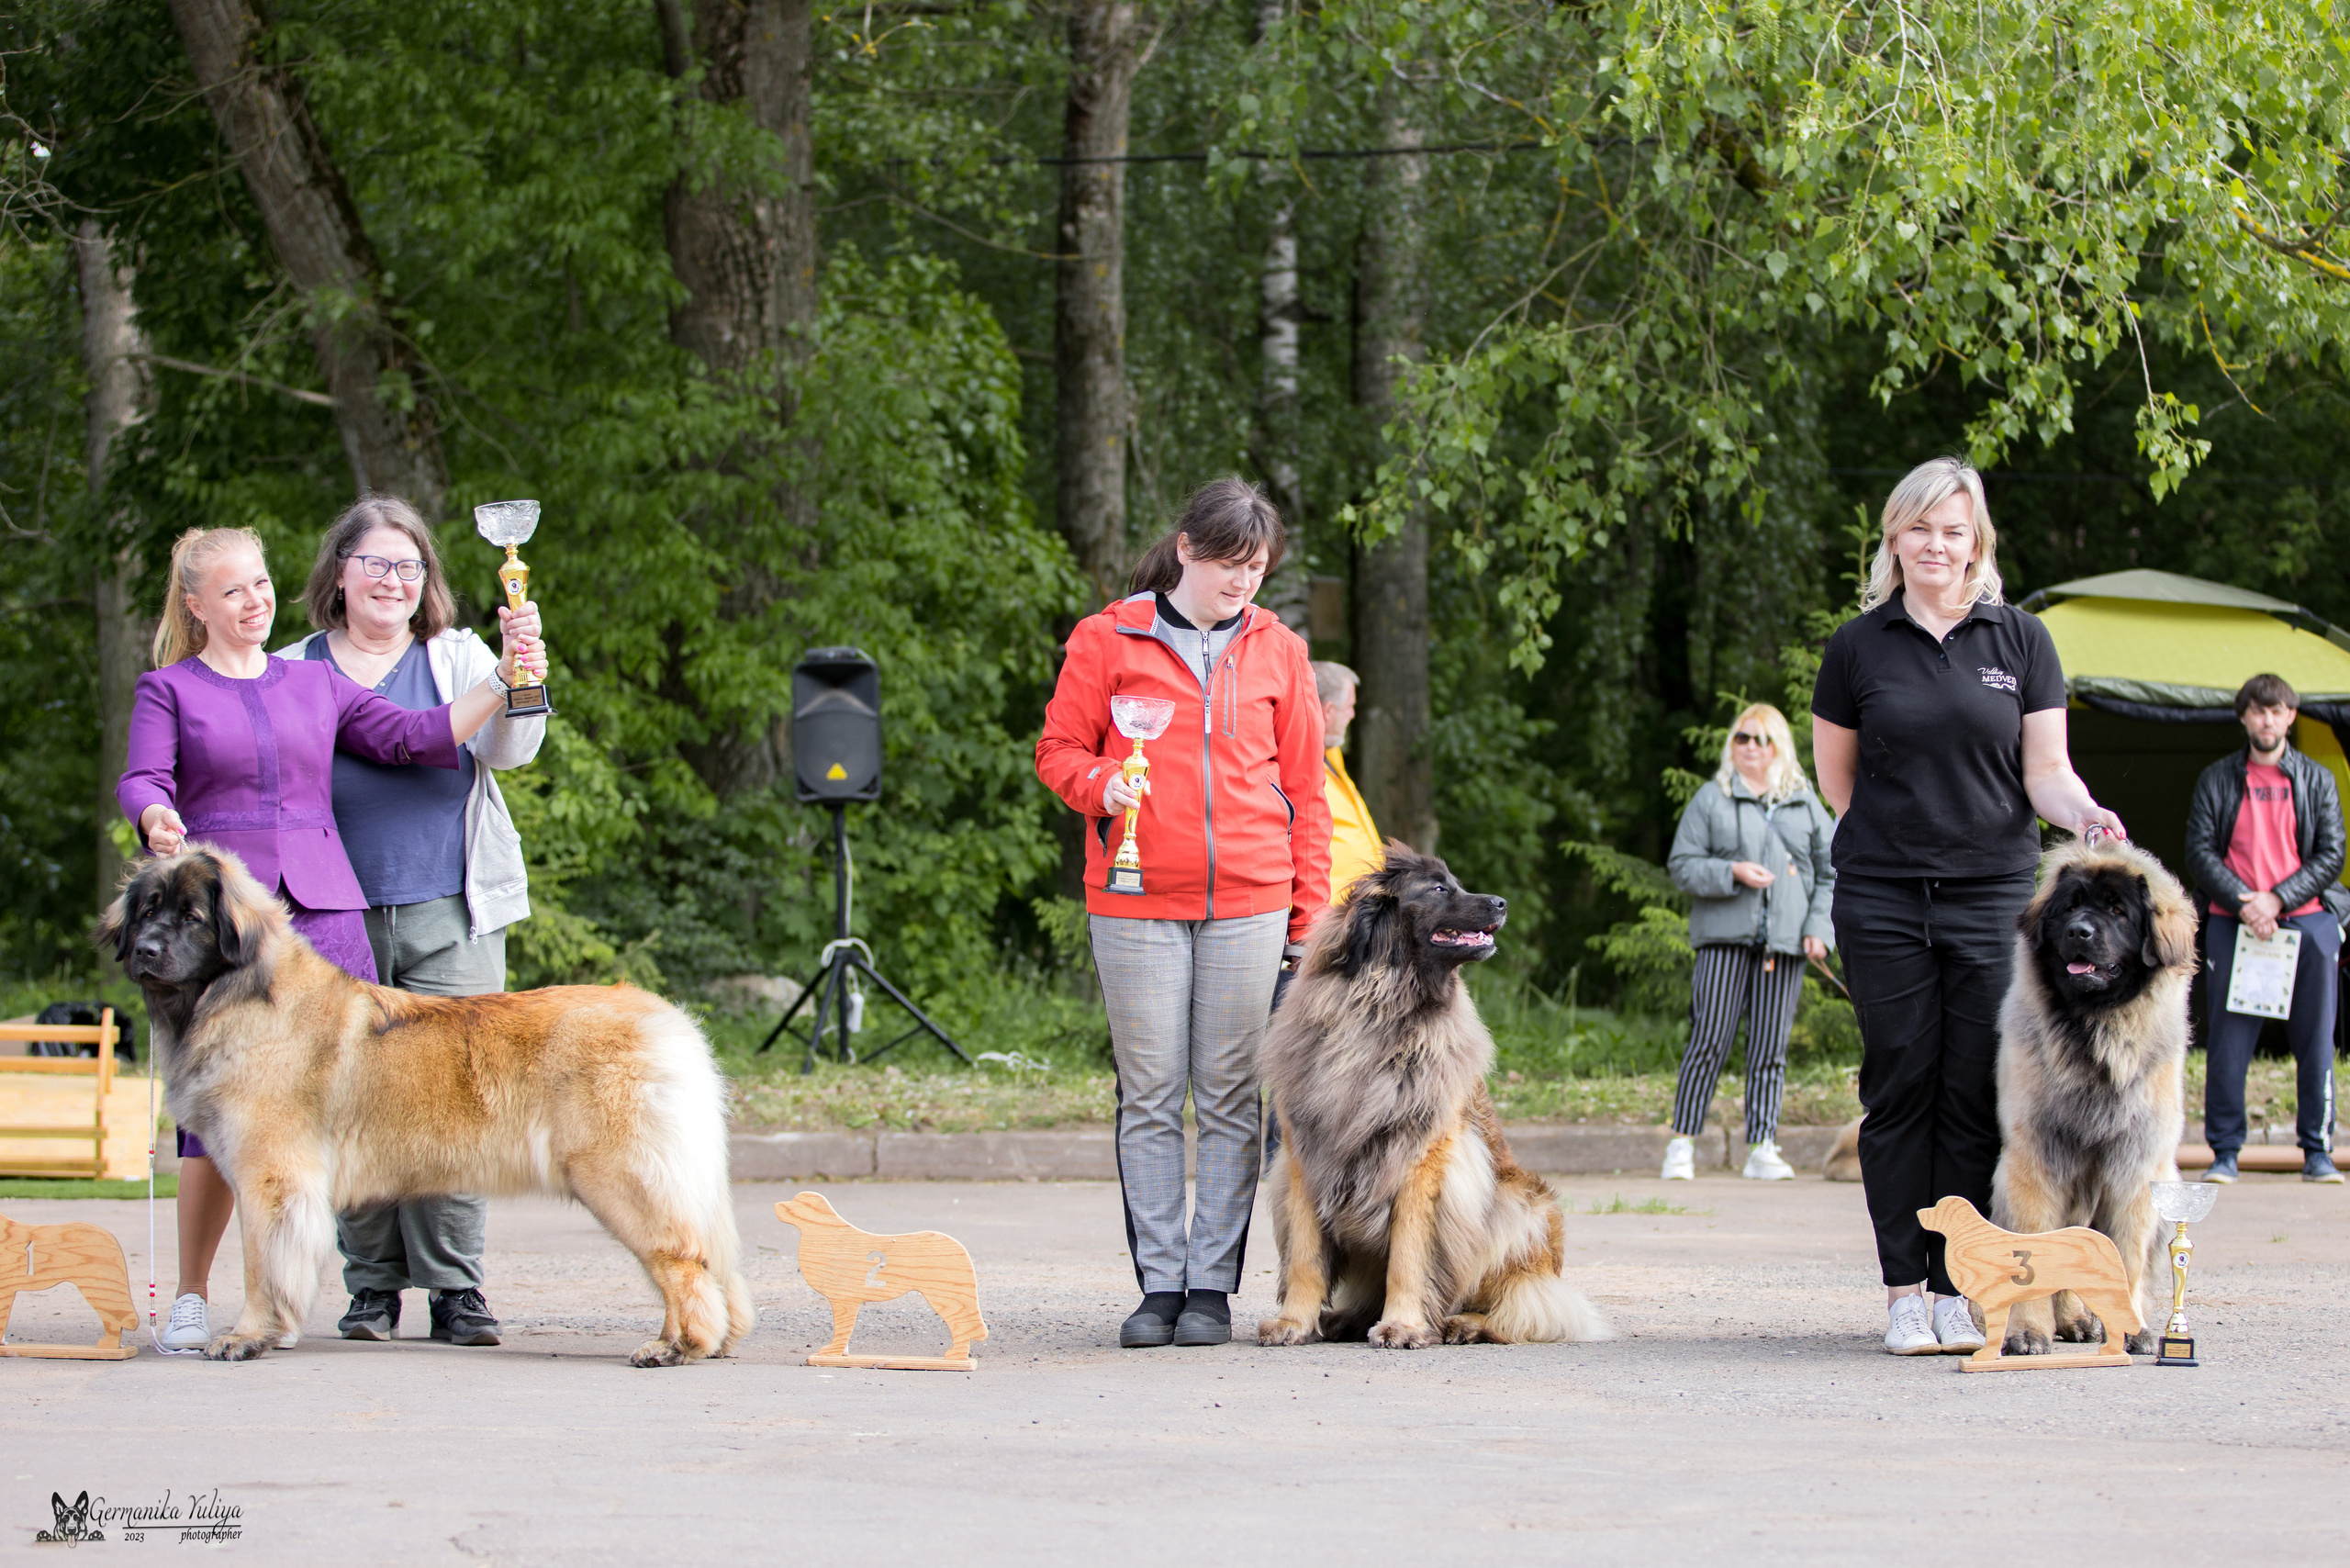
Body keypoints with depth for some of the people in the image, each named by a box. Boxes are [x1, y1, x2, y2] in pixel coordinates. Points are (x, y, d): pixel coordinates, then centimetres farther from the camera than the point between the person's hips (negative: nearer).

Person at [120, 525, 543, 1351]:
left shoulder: (315, 683, 17)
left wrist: (506, 681, -1)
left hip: (322, 910, 3)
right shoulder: (168, 689, 8)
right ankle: (189, 1296, 3)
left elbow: (413, 737, 10)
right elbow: (142, 780, -4)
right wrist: (158, 819, -27)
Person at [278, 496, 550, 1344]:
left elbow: (504, 748, -6)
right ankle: (372, 1283, 6)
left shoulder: (457, 659, 9)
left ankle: (455, 1285, -3)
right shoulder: (292, 671, 10)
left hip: (449, 915, -1)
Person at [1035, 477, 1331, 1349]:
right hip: (1136, 906, -1)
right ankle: (1159, 1285, 4)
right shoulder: (1109, 640, 4)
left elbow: (1303, 788, 12)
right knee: (1151, 1099, 1)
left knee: (1229, 1102, 1)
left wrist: (1310, 914, 7)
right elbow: (1058, 750, 7)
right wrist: (1100, 783, -15)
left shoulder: (1276, 650, 11)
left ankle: (1212, 1285, 4)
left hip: (1249, 907, 1)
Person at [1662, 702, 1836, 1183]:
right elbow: (1682, 866, 3)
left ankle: (1762, 1149, 2)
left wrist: (1819, 927, 4)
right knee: (1709, 1040, -9)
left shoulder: (1805, 804, 15)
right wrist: (1733, 872, -12)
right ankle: (1682, 1144, -4)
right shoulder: (1711, 799, 8)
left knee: (1771, 1049, 1)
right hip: (1725, 936, -2)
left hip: (1784, 942, 2)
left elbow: (1830, 870, 17)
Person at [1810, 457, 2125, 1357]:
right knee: (1901, 1087, -1)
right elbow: (1835, 776, 14)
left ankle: (1961, 1288, 2)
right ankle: (1904, 1290, 3)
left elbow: (2046, 768, 2)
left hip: (1995, 893, 0)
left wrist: (2082, 812, -17)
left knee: (1976, 1095, -2)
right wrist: (1894, 830, 6)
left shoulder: (2021, 641, 5)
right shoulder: (1859, 646, 5)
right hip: (1883, 900, 0)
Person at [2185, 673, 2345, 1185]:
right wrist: (2243, 902, -12)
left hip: (2304, 919, 1)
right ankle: (2225, 1152, 2)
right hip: (2232, 925, 0)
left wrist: (2277, 899, -9)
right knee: (2228, 1041, -3)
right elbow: (2200, 852, 3)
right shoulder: (2216, 780, 10)